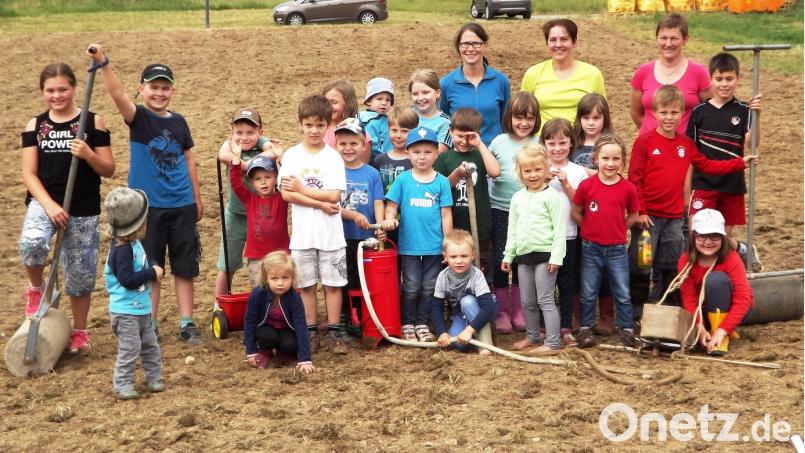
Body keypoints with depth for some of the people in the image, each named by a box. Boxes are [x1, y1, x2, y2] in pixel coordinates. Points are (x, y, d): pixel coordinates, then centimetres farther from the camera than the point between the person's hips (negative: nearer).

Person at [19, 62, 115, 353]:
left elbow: (109, 170, 0)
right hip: (44, 203, 0)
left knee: (80, 274, 7)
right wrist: (49, 205, -14)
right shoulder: (35, 126, 4)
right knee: (31, 243, -31)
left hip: (84, 211, 0)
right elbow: (29, 174, 0)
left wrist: (88, 154, -20)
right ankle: (36, 289, 1)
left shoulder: (93, 122, -1)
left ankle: (80, 331, 29)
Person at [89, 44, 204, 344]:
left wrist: (197, 199, 15)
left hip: (182, 207, 3)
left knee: (184, 268, 7)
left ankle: (187, 323, 17)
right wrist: (103, 63, -41)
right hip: (148, 206, -3)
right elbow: (118, 94, -25)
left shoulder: (179, 122, 5)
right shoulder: (138, 118, -6)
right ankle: (149, 325, 17)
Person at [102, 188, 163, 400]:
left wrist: (154, 271, 4)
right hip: (126, 312, -10)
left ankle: (153, 378, 29)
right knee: (129, 349, -4)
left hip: (141, 309, 10)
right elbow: (127, 279, -29)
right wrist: (152, 273, -23)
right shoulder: (122, 250, -23)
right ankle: (122, 384, 6)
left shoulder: (133, 244, 8)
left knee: (150, 346, 17)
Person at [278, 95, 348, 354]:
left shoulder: (333, 157, -2)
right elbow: (286, 194, -8)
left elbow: (334, 195, -11)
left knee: (333, 283, 5)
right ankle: (311, 333, 18)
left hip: (331, 234, -1)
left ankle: (334, 333, 13)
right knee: (306, 285, 8)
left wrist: (302, 189, -9)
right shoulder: (292, 155, 1)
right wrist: (321, 203, -13)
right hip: (302, 233, 1)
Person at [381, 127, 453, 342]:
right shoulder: (402, 180, 0)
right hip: (409, 245, -1)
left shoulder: (442, 182, 0)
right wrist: (389, 219, -20)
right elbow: (391, 205, 2)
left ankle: (422, 324, 24)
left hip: (434, 246, 1)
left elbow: (446, 215, 2)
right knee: (411, 287, 4)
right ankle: (407, 324, 19)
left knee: (429, 288, 10)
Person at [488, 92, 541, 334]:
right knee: (500, 260, 2)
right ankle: (502, 312, 15)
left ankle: (518, 310, 22)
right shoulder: (499, 142, -2)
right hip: (500, 209, -1)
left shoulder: (540, 144, -1)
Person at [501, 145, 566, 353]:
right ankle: (532, 337, 28)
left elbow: (559, 229, -11)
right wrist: (508, 255, 13)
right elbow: (512, 229, 15)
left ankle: (552, 342, 1)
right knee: (527, 302, 14)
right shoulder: (517, 198, 10)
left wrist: (556, 256, -16)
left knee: (545, 300, -4)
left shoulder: (551, 196, -8)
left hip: (544, 255, -6)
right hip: (523, 255, 6)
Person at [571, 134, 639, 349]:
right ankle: (585, 328, 22)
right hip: (590, 248, 0)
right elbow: (576, 213, 2)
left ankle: (627, 329, 19)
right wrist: (592, 228, -1)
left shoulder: (628, 188, -7)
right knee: (588, 293, 10)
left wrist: (616, 228, -1)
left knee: (623, 293, 7)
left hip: (617, 249, 0)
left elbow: (633, 216, 7)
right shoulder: (586, 185, -8)